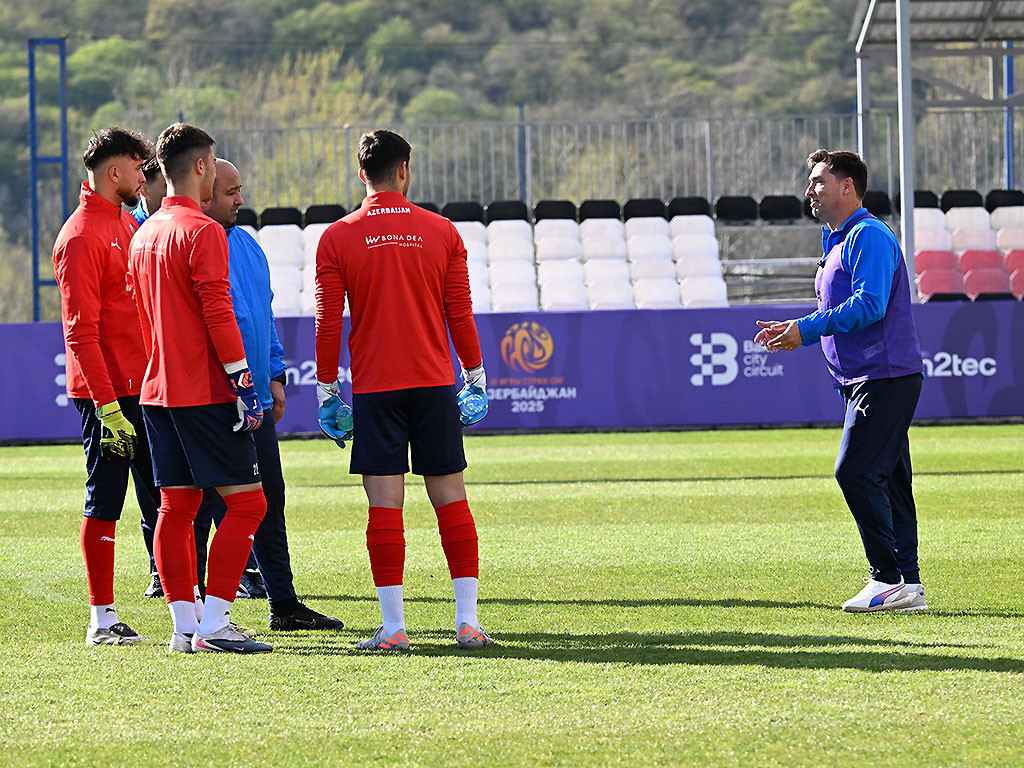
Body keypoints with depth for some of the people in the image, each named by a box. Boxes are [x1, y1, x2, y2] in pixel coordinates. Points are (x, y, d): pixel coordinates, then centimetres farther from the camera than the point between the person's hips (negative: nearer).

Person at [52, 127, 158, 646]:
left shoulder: (127, 225, 16)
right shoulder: (81, 237, -13)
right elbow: (81, 331, -17)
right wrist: (107, 406, -22)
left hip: (145, 387, 9)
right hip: (107, 393, -9)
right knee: (105, 500, -3)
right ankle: (102, 620, 1)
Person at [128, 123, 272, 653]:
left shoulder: (143, 234, 14)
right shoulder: (202, 231, -12)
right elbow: (218, 313, -17)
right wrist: (243, 383, -15)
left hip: (158, 390, 9)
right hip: (205, 391, -8)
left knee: (176, 508, 9)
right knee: (246, 502, -5)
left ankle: (185, 623, 9)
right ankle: (213, 624, -11)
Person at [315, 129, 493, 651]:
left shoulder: (338, 238, -2)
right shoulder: (441, 232, 3)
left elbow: (328, 321, -2)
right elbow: (460, 313, 5)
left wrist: (326, 387, 6)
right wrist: (475, 373, 15)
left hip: (374, 387, -1)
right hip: (434, 382, 2)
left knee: (384, 506, -2)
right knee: (450, 498, 6)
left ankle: (393, 626, -4)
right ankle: (468, 620, 3)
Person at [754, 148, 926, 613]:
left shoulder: (868, 236, -12)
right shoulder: (837, 242, 20)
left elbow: (869, 306, -23)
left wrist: (807, 329, -20)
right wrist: (794, 331, 11)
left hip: (885, 377, -10)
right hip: (864, 380, 10)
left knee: (856, 471, -16)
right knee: (886, 479, 8)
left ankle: (890, 578, -14)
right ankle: (908, 586, 9)